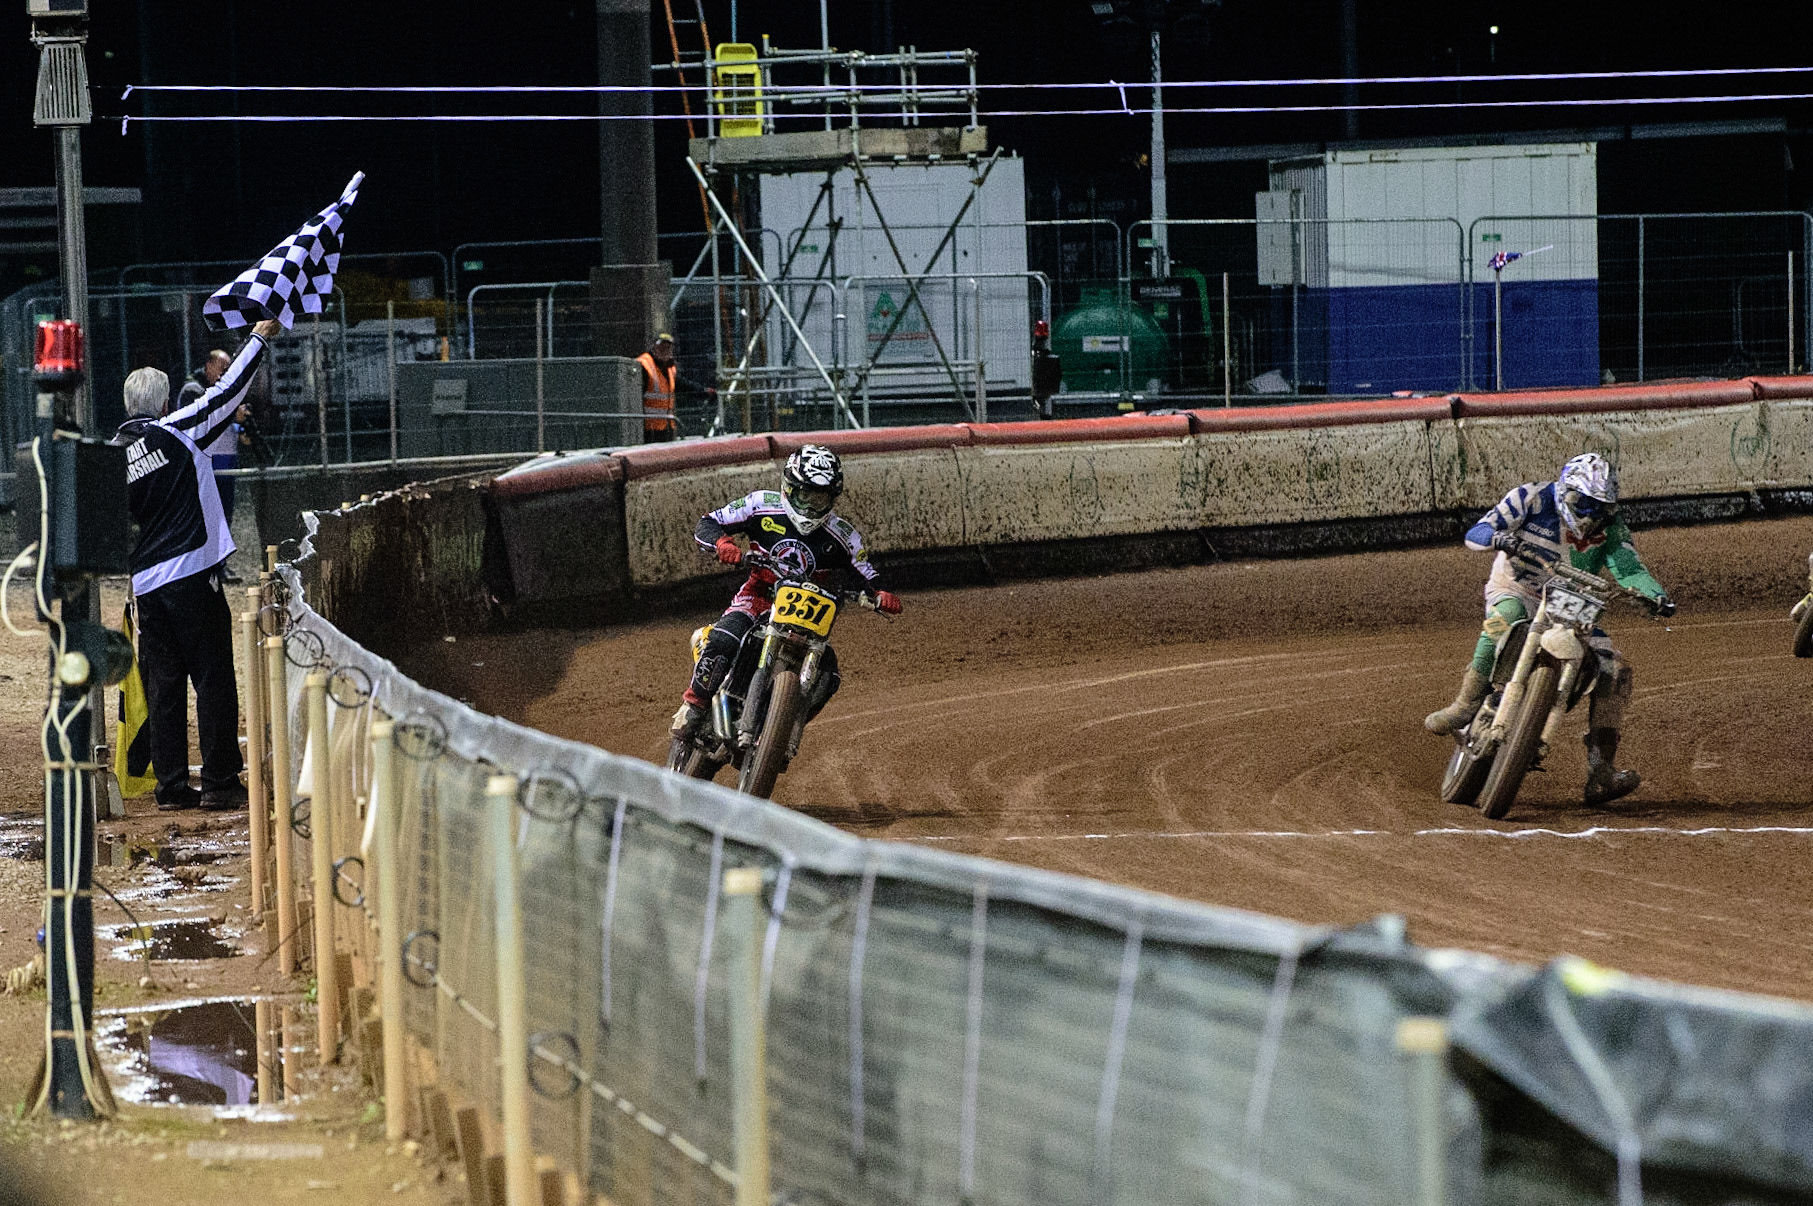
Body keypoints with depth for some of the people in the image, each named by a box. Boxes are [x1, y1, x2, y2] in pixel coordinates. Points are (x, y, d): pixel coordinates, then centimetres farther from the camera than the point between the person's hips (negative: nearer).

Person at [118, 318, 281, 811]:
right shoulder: (177, 432, -5)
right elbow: (226, 392, 0)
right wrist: (259, 338, 10)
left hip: (146, 581, 5)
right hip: (192, 575, -5)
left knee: (163, 683, 8)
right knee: (213, 677, -1)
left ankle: (171, 785, 8)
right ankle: (219, 781, -3)